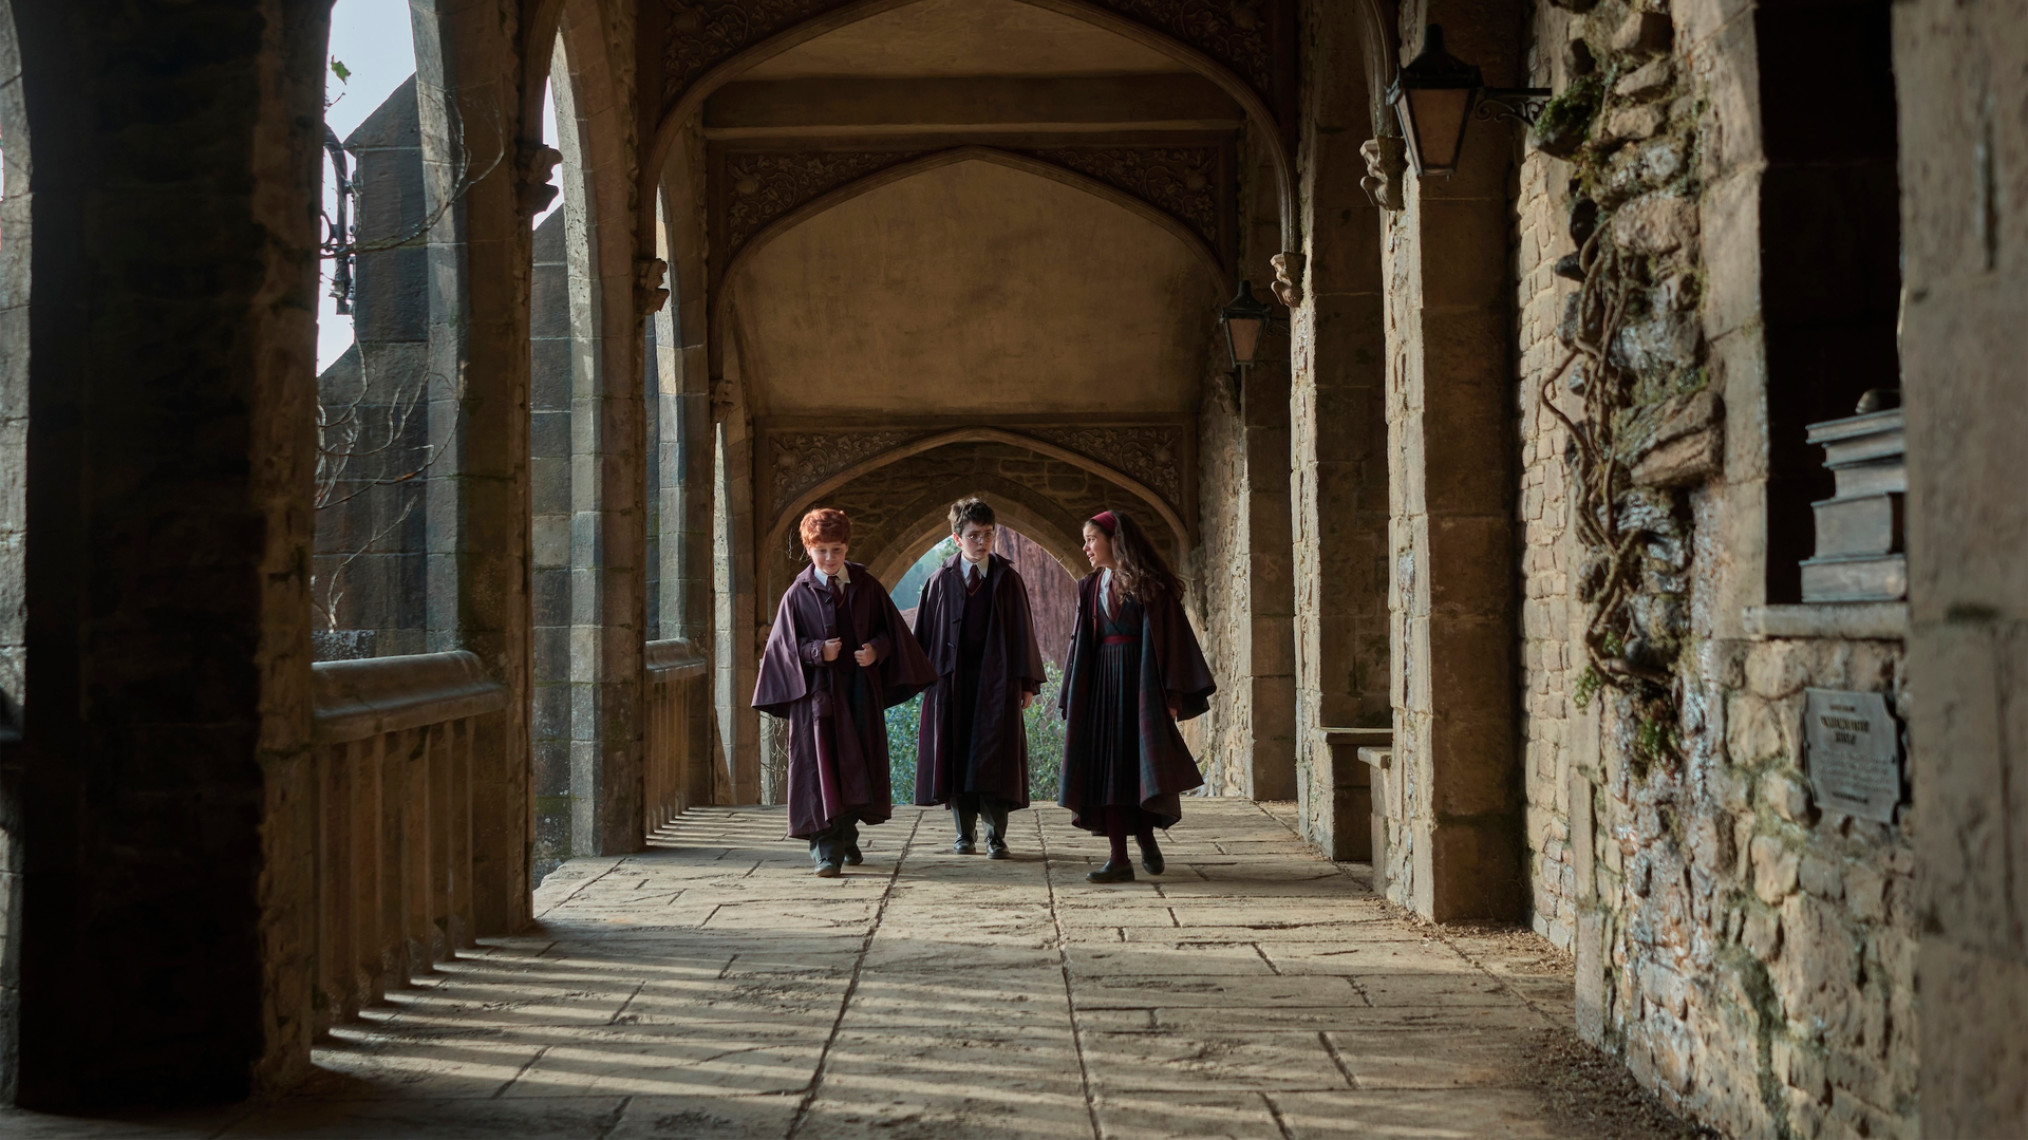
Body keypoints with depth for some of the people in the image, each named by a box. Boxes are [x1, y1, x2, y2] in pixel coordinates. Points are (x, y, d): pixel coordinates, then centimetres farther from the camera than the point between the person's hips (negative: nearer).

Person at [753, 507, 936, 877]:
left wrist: (876, 650, -12)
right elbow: (785, 646, -2)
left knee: (858, 765, 10)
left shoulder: (867, 586, 5)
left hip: (861, 690, 3)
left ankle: (848, 838, 29)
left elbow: (890, 630, 8)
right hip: (819, 690, -3)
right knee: (821, 766, -8)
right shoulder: (798, 594, -1)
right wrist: (818, 652, -19)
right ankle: (826, 850, -8)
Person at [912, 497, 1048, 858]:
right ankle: (965, 833, 16)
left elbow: (1022, 631, 3)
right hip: (951, 678, 1)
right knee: (956, 756, 4)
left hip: (996, 678, -1)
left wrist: (1028, 682, -1)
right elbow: (925, 632, 4)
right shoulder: (941, 580, 3)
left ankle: (996, 835, 5)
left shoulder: (1008, 578, 3)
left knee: (995, 757, -3)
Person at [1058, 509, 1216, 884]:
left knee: (1139, 764, -6)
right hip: (1102, 683, 5)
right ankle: (1119, 857, 0)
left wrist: (1171, 694, -13)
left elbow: (1169, 638, -7)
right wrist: (1074, 698, 9)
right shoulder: (1092, 587, 13)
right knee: (1107, 767, -1)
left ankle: (1146, 837, 16)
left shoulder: (1148, 583, -3)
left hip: (1139, 680, -5)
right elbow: (1082, 644, 14)